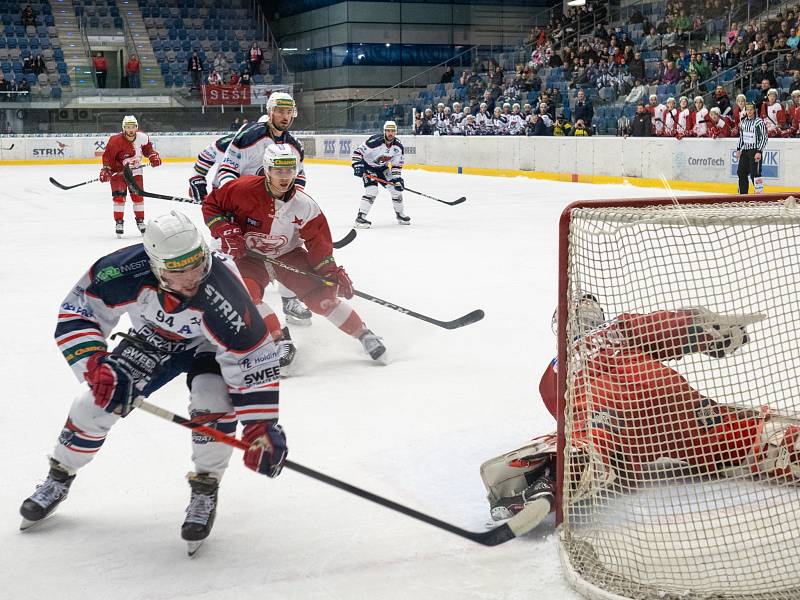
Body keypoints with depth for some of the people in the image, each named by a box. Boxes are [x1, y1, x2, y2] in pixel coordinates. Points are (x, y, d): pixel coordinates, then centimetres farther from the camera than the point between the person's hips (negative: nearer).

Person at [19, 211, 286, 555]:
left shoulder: (221, 292, -41)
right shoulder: (127, 271, -36)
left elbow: (253, 359, -32)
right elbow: (76, 313, -22)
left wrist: (261, 427, -33)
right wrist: (94, 363, -37)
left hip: (208, 345, -2)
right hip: (152, 338, 3)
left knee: (213, 401, -30)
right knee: (99, 401, -5)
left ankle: (205, 492, -6)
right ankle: (59, 478, 23)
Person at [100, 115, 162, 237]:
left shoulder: (142, 137, -13)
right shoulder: (115, 140, -25)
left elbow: (147, 148, 8)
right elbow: (107, 155, -18)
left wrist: (153, 156, -6)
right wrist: (105, 170, -25)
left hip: (135, 171, 3)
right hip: (118, 171, -3)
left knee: (138, 195, 4)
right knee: (119, 196, -9)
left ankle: (140, 221, 18)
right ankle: (119, 223, -1)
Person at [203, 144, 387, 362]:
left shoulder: (305, 205, -17)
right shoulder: (244, 189, -23)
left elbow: (318, 242, -6)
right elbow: (212, 204, -9)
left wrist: (331, 271, -14)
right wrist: (226, 231, -22)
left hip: (288, 254, 1)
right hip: (248, 255, -1)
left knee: (320, 295, -10)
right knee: (247, 291, -30)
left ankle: (364, 335, 5)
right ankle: (278, 340, -18)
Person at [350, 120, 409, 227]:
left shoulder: (398, 146, -11)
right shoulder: (375, 141, -30)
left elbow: (397, 165, -2)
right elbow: (358, 151, -25)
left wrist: (397, 178, -12)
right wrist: (357, 165, -34)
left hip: (382, 168, 6)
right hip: (368, 166, -6)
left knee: (396, 188, 2)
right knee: (372, 190, -24)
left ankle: (400, 214, 22)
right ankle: (360, 217, -21)